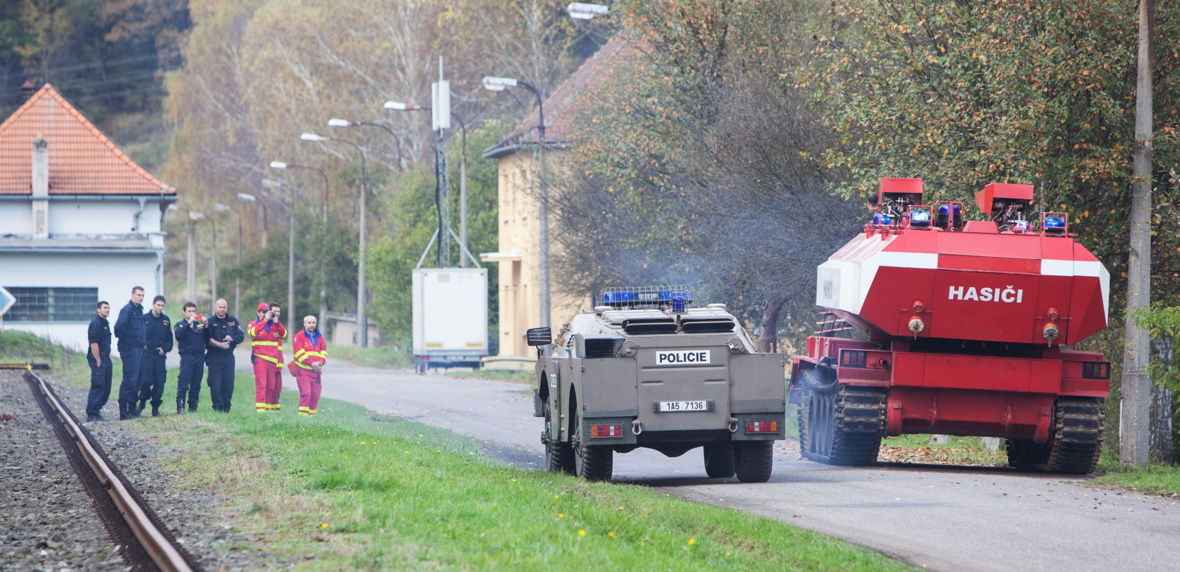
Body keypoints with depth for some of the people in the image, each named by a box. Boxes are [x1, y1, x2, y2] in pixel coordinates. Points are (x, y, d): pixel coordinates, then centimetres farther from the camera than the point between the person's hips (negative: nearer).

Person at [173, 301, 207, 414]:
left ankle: (193, 407, 10)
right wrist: (189, 323, -20)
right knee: (183, 384, -12)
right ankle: (180, 407, -13)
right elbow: (178, 336, -16)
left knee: (196, 385, 4)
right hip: (187, 357, -4)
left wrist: (206, 326, -5)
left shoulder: (199, 324, 16)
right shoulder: (180, 325, 6)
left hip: (199, 357, 4)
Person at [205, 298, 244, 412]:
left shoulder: (233, 321, 11)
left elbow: (240, 336, 7)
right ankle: (218, 406, 0)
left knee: (229, 383, 1)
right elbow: (208, 339, -9)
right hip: (214, 357, -3)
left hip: (228, 357, 3)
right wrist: (219, 344, -21)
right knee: (215, 383, -6)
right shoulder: (210, 322, 1)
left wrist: (232, 338, -12)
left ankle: (226, 406, 9)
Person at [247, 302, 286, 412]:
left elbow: (283, 335, -1)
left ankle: (273, 407, 16)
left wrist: (277, 322, -13)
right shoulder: (253, 324, 8)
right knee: (261, 384, -14)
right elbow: (253, 332, -15)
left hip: (275, 360, 4)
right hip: (260, 358, -4)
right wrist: (265, 321, -16)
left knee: (275, 386, 6)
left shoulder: (276, 325, 16)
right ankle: (260, 408, -17)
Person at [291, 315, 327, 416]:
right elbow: (299, 353, -12)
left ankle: (312, 413, 14)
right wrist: (311, 363, -18)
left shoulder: (319, 338, 15)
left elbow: (324, 352, 10)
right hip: (303, 370, -5)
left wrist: (320, 362, -11)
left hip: (316, 371, 6)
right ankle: (303, 414, -13)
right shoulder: (299, 337, -2)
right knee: (306, 393, -15)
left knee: (315, 394, 5)